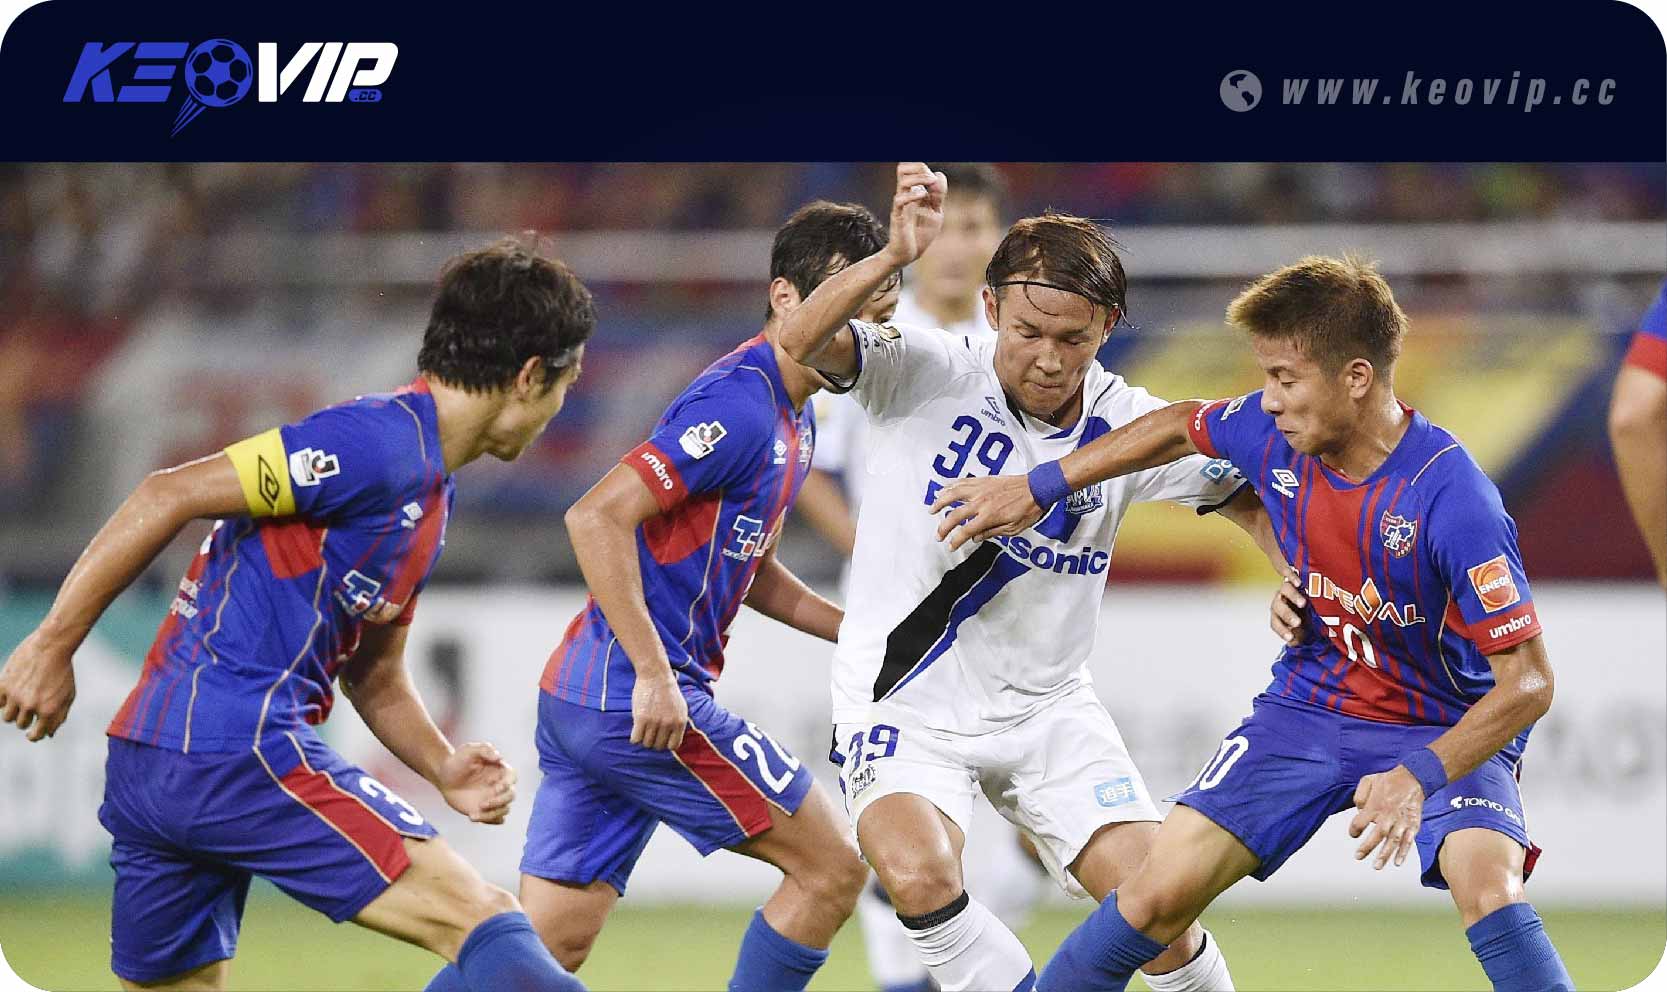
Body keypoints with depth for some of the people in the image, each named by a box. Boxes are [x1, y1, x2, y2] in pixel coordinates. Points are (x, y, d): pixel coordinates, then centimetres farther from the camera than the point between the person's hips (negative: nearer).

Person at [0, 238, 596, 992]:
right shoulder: (382, 442, -11)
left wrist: (442, 767, 8)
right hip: (239, 752, -10)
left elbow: (373, 675, 26)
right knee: (481, 920, -16)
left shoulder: (428, 489, 20)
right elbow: (168, 497, -15)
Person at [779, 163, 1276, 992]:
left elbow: (1252, 501, 6)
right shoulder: (923, 375, -12)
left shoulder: (1128, 424, -4)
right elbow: (802, 342, -28)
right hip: (905, 702, -3)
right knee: (918, 872, -30)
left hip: (1047, 712, 3)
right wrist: (895, 257, -42)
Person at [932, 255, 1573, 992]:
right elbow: (1181, 426, 14)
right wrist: (1039, 487, 16)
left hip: (1448, 730, -5)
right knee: (1162, 890, -6)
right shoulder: (1275, 434, -12)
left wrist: (1421, 777, -41)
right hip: (1310, 704, 5)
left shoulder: (1453, 502, -30)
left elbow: (1527, 682, -28)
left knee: (1488, 888, -33)